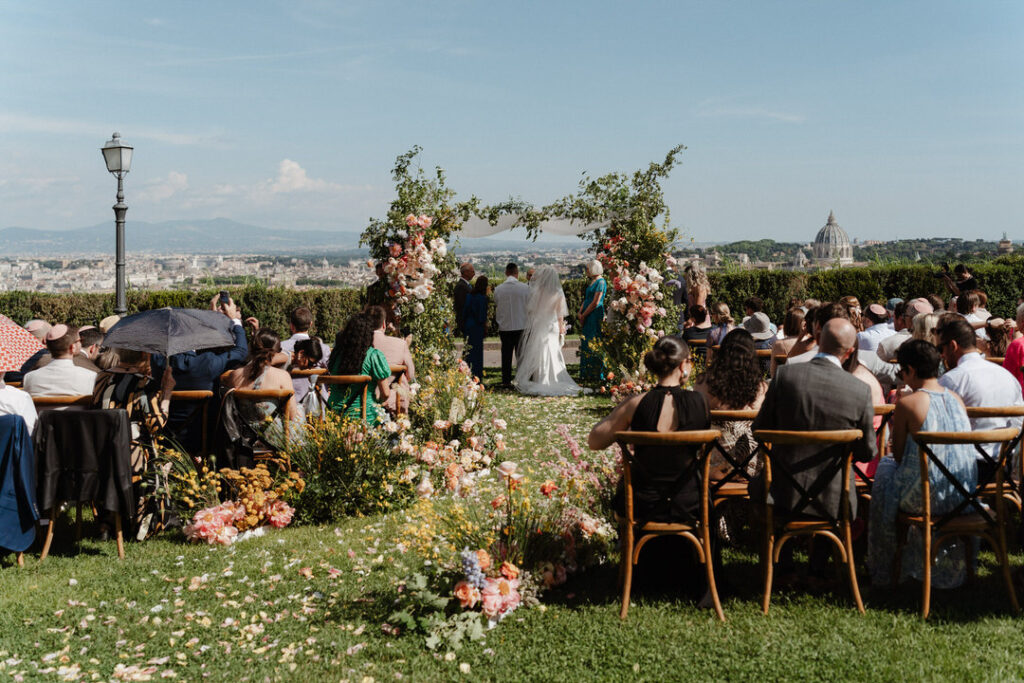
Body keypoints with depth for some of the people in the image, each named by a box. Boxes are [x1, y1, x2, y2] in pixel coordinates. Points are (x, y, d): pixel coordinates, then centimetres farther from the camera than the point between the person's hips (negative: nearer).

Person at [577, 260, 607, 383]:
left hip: (595, 317, -9)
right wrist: (580, 313, 3)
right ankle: (587, 374, 16)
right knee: (586, 345, 10)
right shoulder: (592, 282, 17)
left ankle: (597, 375, -1)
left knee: (594, 346, -6)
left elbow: (595, 303, -17)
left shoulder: (601, 282, -11)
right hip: (587, 318, 9)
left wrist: (584, 315, -11)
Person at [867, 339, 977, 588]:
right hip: (961, 500, 6)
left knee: (885, 467, 22)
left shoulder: (907, 404, -15)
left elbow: (899, 456, -6)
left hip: (926, 500, -6)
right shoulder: (957, 399, 3)